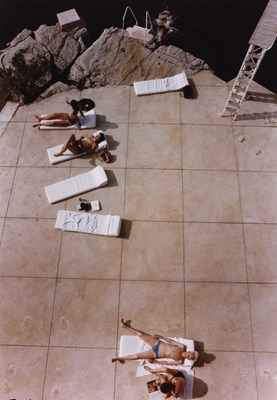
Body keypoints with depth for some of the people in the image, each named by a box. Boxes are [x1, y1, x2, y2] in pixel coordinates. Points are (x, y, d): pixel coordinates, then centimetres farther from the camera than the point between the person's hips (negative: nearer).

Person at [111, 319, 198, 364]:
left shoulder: (180, 361, -14)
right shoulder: (183, 347, -9)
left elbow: (167, 363, -9)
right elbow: (171, 341, 3)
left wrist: (155, 361, -9)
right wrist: (161, 337, 6)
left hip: (155, 354, -2)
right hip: (157, 343, 2)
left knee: (136, 356, -9)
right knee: (140, 334, -3)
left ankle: (120, 358, 14)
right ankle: (125, 326, 21)